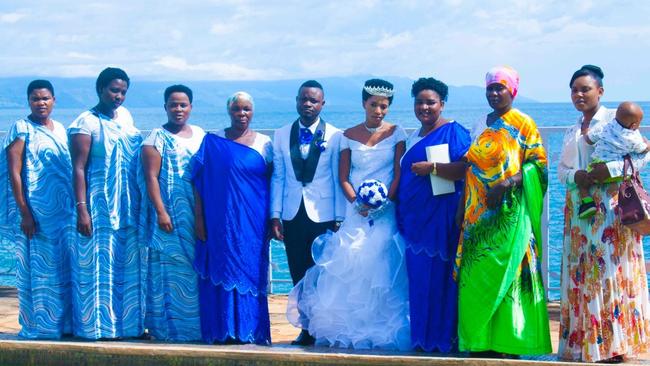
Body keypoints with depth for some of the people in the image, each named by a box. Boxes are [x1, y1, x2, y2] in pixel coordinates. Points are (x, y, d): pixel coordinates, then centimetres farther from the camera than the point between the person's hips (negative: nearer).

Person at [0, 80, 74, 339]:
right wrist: (24, 213, -17)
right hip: (36, 212, -6)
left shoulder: (60, 130, 14)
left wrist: (74, 209, 14)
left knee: (63, 268, 8)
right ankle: (37, 325, 5)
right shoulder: (21, 129, -5)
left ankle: (62, 322, 15)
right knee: (38, 267, -2)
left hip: (63, 212, 6)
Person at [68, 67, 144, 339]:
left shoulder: (125, 116, 13)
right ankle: (99, 325, 0)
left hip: (129, 207, 6)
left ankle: (128, 322, 14)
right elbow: (78, 168, -13)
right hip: (100, 208, -6)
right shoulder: (86, 123, -8)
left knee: (128, 266, 8)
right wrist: (81, 208, -20)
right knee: (100, 264, -5)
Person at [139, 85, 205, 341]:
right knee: (170, 268, -4)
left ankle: (196, 325, 12)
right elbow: (151, 177, -8)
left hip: (197, 215, 5)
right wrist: (161, 212, -17)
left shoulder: (200, 135, 14)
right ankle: (169, 327, -1)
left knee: (196, 269, 5)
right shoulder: (157, 138, -2)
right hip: (170, 215, -5)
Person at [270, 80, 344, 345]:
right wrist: (275, 215, 2)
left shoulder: (335, 136, -1)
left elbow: (339, 179, -1)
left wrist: (339, 219, -5)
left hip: (323, 216, -3)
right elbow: (278, 177, 8)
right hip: (293, 215, 3)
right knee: (299, 276, 5)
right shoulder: (281, 135, 8)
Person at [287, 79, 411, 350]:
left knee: (381, 265, -8)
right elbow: (343, 177, 4)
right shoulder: (349, 135, 7)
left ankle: (382, 332, -1)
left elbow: (400, 174, -1)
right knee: (349, 265, -7)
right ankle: (349, 330, -1)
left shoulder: (396, 133, 4)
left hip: (386, 211, -1)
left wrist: (383, 202, -15)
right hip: (355, 210, 1)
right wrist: (357, 202, -12)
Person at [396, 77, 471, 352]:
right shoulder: (413, 138, 21)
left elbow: (467, 169, -17)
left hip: (441, 216, -8)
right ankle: (422, 336, 12)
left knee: (439, 276, -7)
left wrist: (432, 168, -21)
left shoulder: (453, 131, -5)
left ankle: (443, 337, 0)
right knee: (417, 276, 7)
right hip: (414, 220, 8)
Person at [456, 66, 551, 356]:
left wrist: (508, 184, -20)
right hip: (478, 212, 5)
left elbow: (537, 162, -6)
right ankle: (480, 339, 6)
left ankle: (508, 338, -3)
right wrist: (462, 208, 13)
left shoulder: (523, 123, 0)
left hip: (509, 213, -5)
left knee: (507, 272, -7)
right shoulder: (480, 126, 16)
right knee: (475, 273, 1)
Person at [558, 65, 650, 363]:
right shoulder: (572, 132, 19)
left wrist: (611, 168, -20)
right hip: (580, 209, 6)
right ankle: (582, 342, 7)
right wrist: (576, 176, -5)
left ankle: (613, 343, -6)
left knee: (610, 269, -8)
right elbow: (561, 170, 17)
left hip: (611, 207, -6)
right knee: (580, 272, 3)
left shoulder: (616, 120, -1)